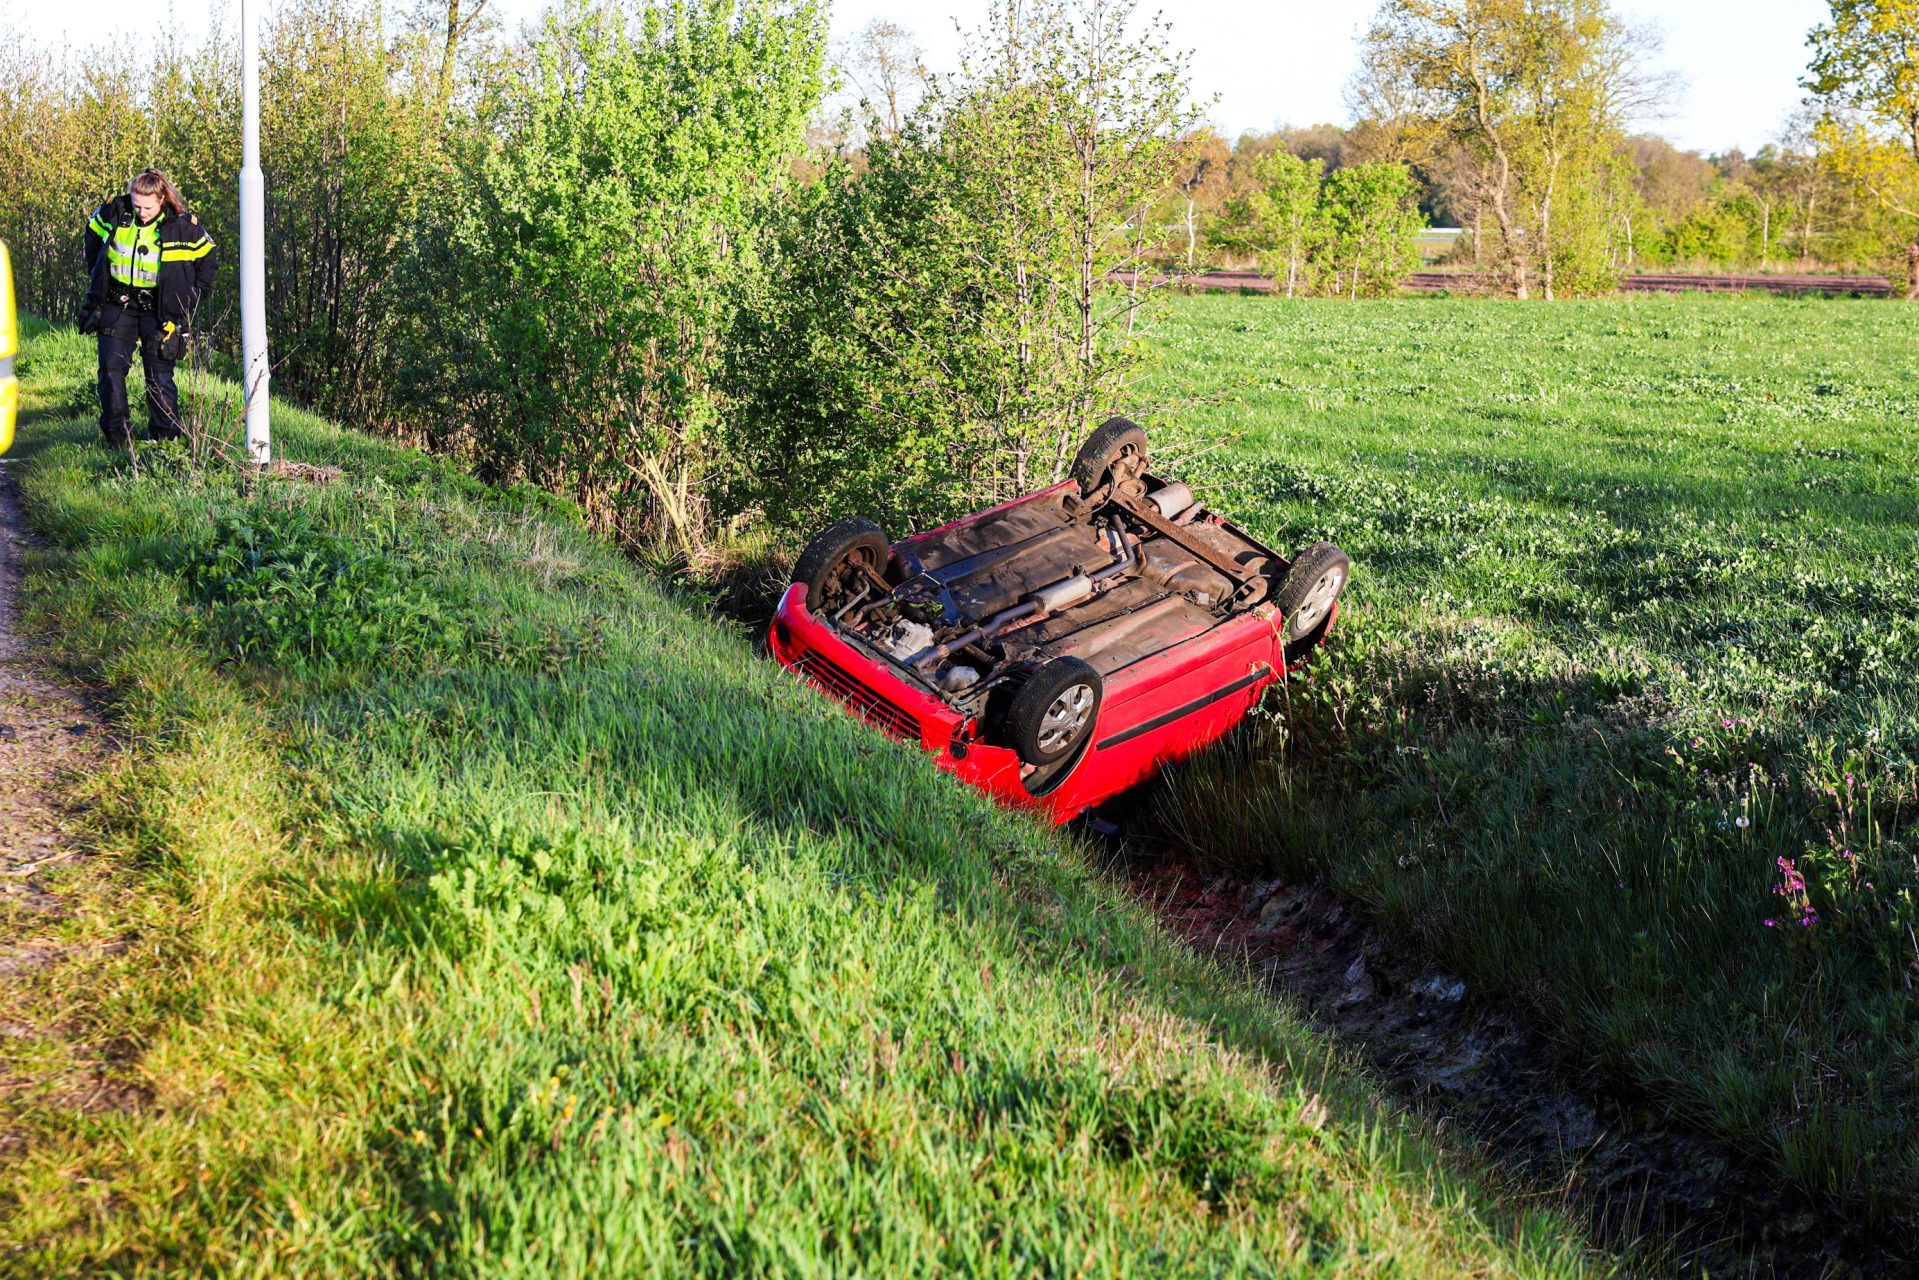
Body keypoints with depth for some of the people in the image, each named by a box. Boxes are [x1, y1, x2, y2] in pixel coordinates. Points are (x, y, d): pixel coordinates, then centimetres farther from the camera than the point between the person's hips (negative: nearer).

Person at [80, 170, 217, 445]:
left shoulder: (184, 226, -14)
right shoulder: (114, 213, -7)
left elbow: (207, 258, 2)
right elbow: (93, 234, 15)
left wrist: (192, 299, 0)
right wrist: (96, 275, 13)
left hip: (159, 310, -2)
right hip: (117, 305, 3)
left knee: (160, 375, 0)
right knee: (111, 368, -1)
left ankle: (167, 436, 7)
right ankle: (115, 432, 4)